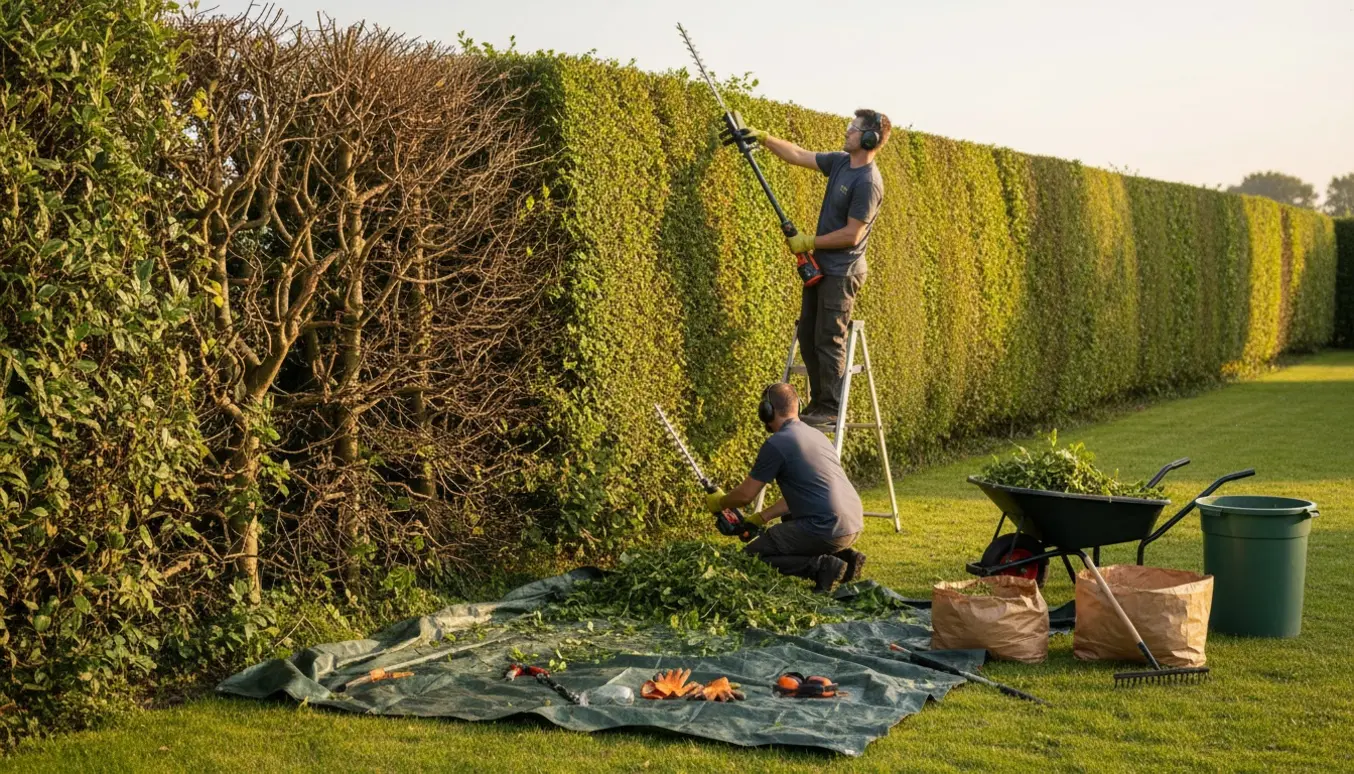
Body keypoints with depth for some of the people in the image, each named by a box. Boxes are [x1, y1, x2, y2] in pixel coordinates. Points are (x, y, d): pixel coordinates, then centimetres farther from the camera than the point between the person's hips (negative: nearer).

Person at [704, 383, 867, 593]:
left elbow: (745, 495, 1)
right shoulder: (815, 434, 18)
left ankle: (820, 567, -11)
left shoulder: (776, 443, -8)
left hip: (827, 529, -8)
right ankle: (844, 556, 15)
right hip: (854, 524, 8)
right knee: (788, 520, 37)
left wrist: (720, 503, 22)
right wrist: (760, 518, 29)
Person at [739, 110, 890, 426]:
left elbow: (852, 235, -21)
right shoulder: (841, 162, 6)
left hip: (841, 273, -9)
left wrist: (808, 242, -12)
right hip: (820, 267, 9)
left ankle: (831, 409, 3)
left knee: (829, 340, -5)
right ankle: (818, 402, 21)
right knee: (807, 335, 12)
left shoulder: (868, 182, -20)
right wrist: (763, 138, 10)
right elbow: (798, 155, 15)